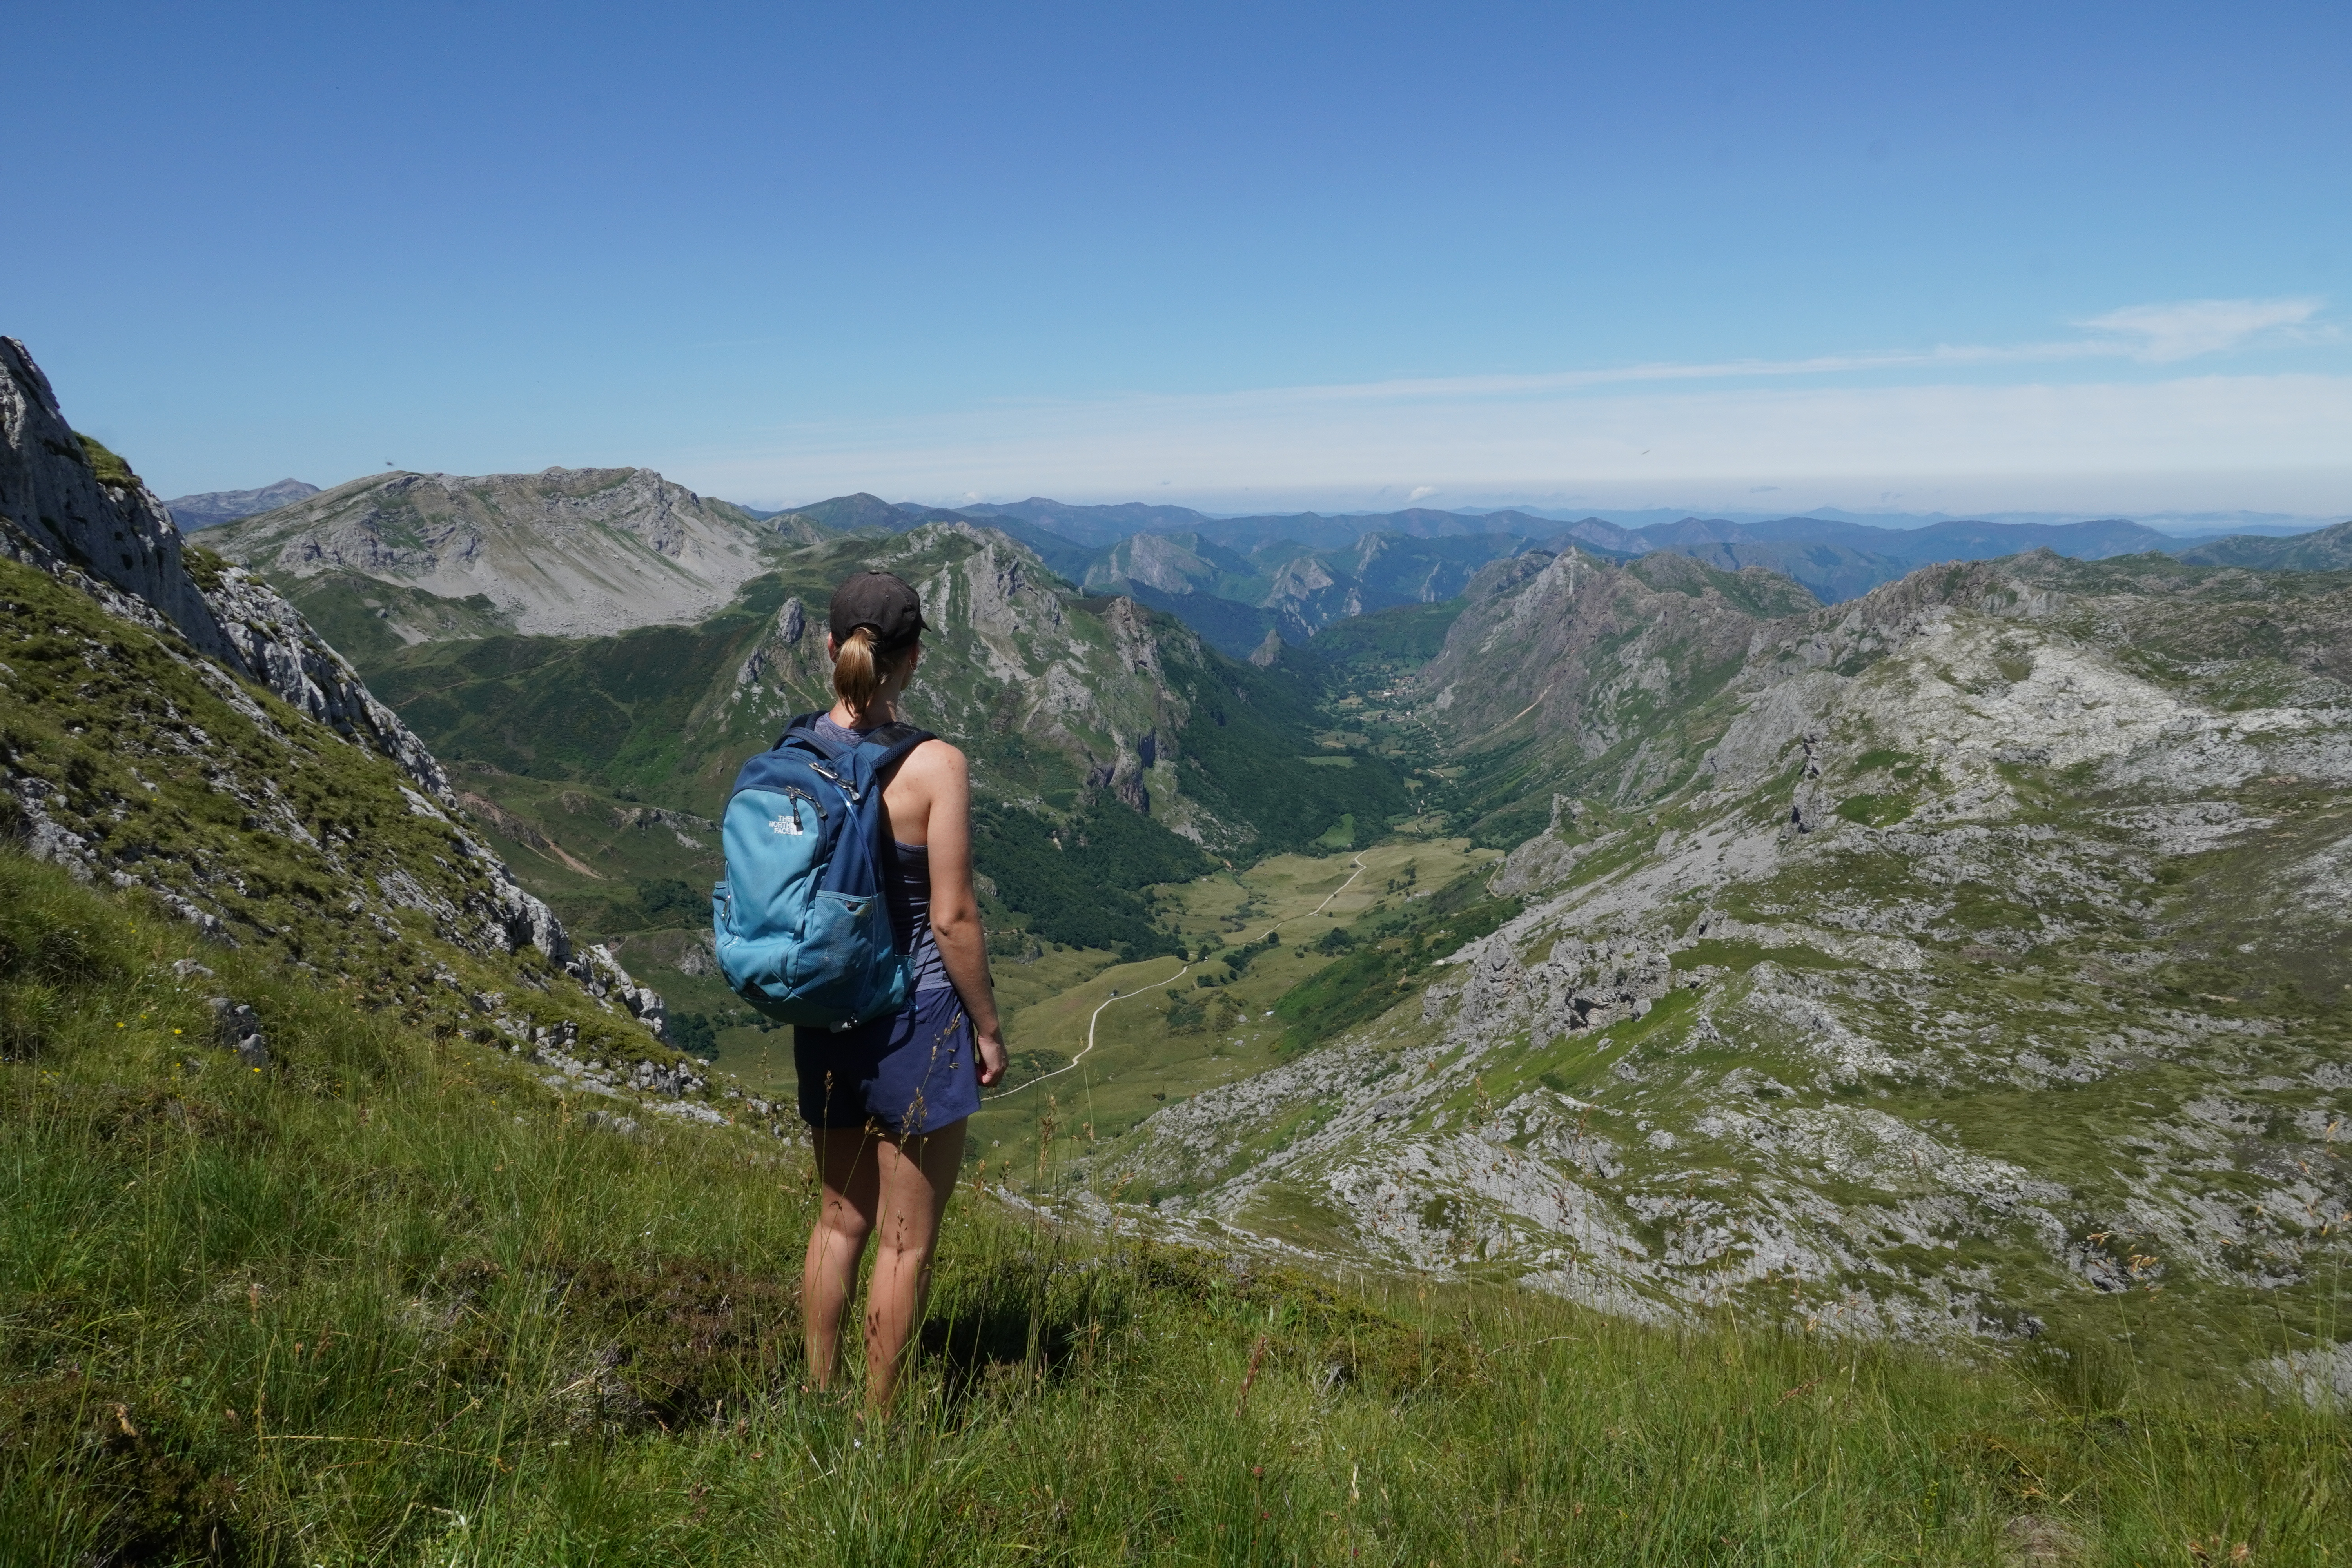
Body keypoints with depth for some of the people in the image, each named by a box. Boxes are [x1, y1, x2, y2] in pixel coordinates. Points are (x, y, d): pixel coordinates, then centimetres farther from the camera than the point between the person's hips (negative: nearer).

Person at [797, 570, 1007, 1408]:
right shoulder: (935, 764, -18)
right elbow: (953, 918, -17)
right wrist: (989, 1028, -4)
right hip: (914, 1017, -6)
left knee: (841, 1217, 23)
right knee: (906, 1241, 11)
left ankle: (819, 1400, 35)